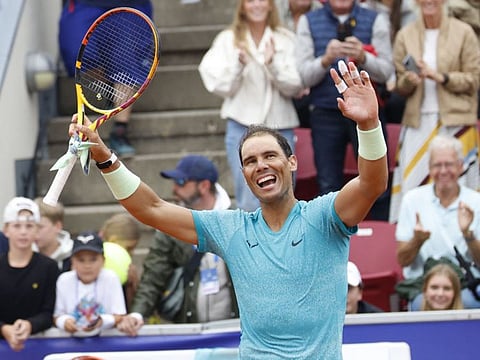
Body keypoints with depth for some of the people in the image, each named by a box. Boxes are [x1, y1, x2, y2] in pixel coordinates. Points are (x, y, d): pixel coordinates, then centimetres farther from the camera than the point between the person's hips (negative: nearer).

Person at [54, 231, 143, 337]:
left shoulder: (110, 278, -4)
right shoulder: (64, 280, 0)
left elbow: (120, 317, -5)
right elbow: (57, 316, 3)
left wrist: (102, 321, -23)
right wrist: (65, 322, -18)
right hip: (73, 338, 0)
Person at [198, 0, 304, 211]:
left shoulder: (287, 40, 5)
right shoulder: (227, 40, 6)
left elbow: (294, 86, -2)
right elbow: (221, 87, 1)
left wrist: (272, 64, -17)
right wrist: (238, 64, -16)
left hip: (280, 126, 1)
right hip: (242, 125, -1)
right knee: (250, 204, -7)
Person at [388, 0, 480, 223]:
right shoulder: (405, 35, 8)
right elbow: (400, 85, 11)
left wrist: (440, 77, -12)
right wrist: (409, 80, -11)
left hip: (455, 121, -2)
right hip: (418, 121, 2)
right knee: (412, 182, -4)